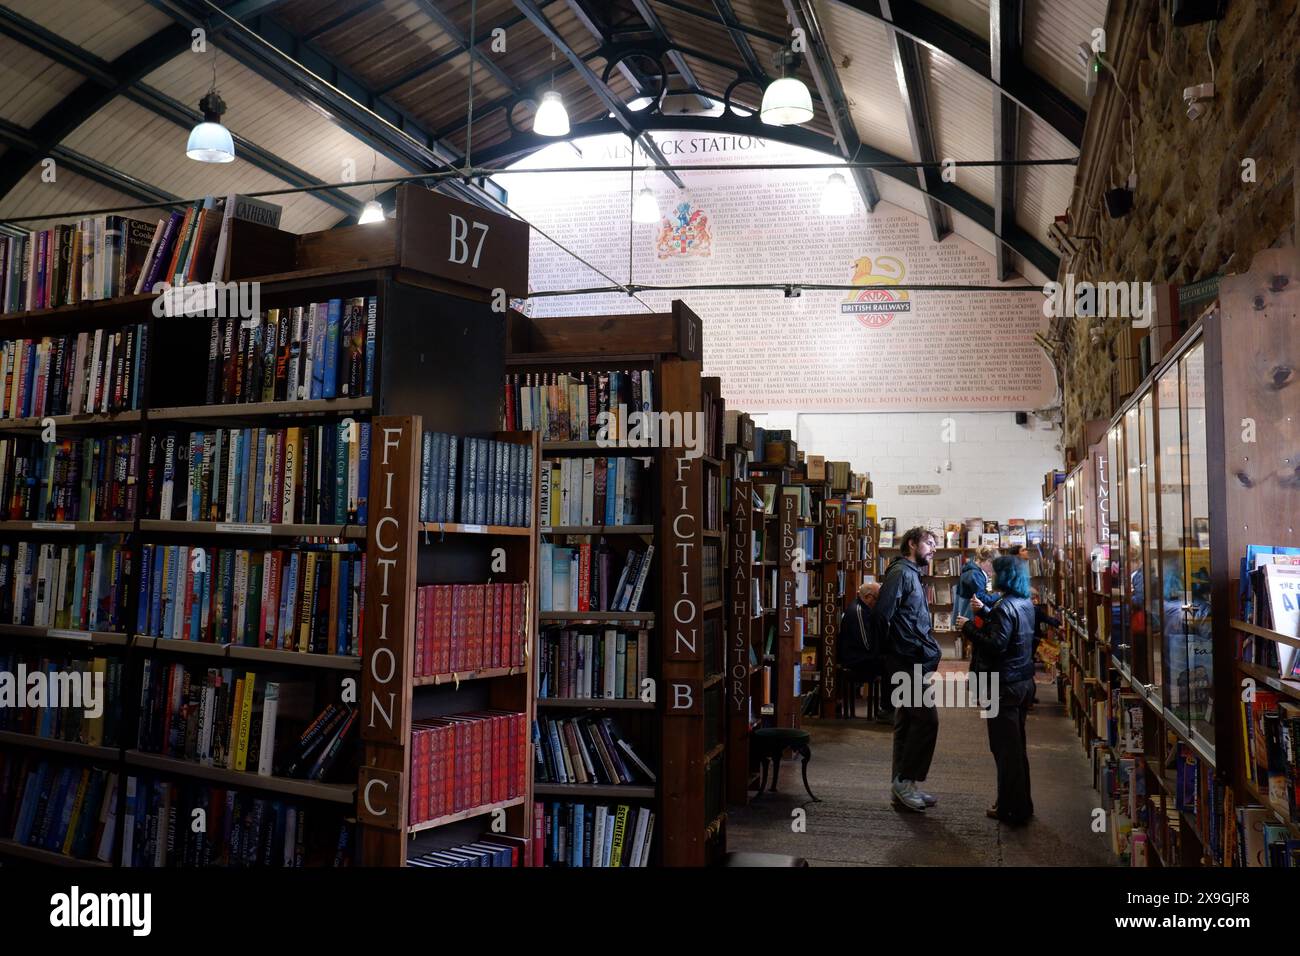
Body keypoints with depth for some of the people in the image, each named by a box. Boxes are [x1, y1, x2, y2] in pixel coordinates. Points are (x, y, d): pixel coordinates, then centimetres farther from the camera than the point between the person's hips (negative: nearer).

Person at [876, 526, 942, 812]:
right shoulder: (901, 571, -10)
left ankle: (903, 788, 17)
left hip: (915, 661, 10)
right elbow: (883, 612, -18)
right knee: (926, 718, -10)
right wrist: (889, 649, -12)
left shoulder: (913, 574, 21)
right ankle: (904, 780, -1)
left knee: (908, 723, 11)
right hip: (907, 660, -10)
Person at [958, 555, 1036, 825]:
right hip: (1024, 681, 10)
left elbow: (996, 645, -26)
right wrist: (984, 611, 20)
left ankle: (1011, 810, 8)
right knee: (1017, 744, 20)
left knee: (1005, 747, 0)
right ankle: (1021, 804, 31)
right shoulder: (1025, 604, 8)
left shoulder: (1006, 606, -20)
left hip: (1005, 685, -10)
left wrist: (968, 628, -16)